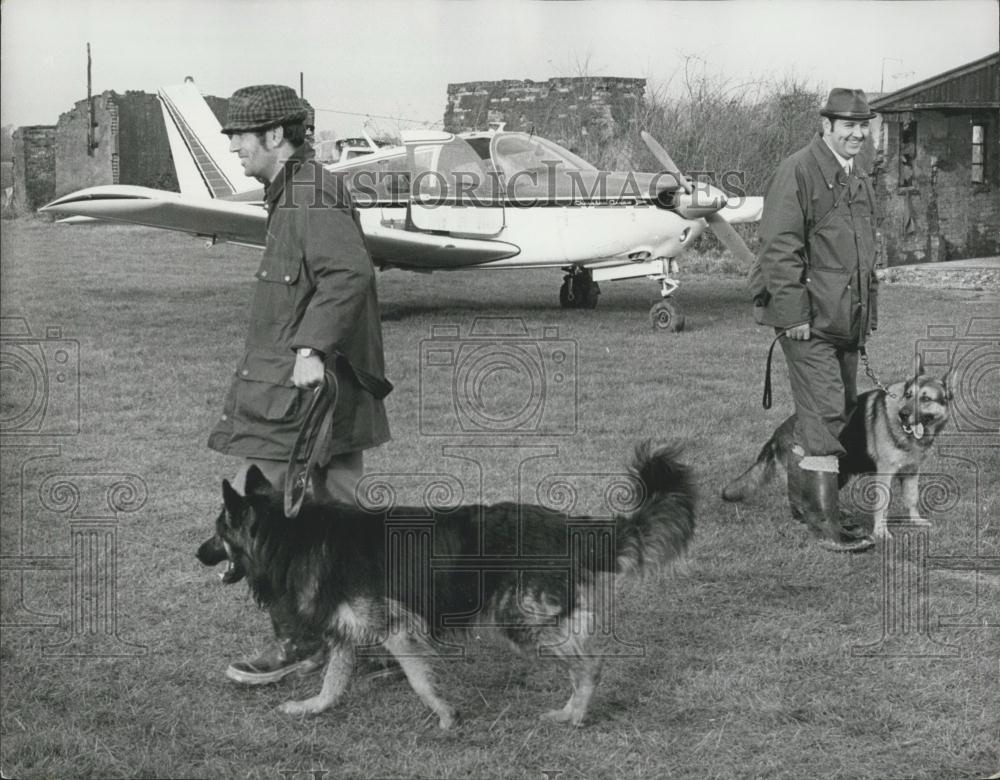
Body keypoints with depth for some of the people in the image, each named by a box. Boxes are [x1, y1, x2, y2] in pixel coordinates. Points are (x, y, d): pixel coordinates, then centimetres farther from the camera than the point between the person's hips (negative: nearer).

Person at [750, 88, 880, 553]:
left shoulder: (859, 180, 17)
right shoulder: (798, 173, -11)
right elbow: (780, 248, -15)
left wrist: (868, 313, 20)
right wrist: (793, 314, -19)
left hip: (845, 319, 9)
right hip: (808, 320, -9)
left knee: (841, 408, 13)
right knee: (824, 413, -11)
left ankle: (802, 496, 28)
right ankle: (825, 522, -9)